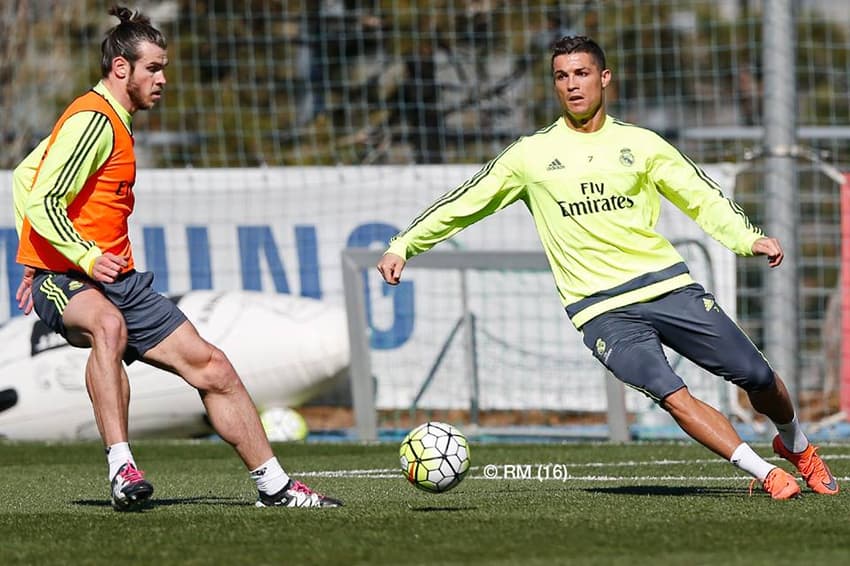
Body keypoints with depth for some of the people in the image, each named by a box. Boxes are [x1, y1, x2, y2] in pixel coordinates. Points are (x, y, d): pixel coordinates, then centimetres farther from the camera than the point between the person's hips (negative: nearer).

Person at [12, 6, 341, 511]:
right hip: (65, 280, -10)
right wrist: (87, 258, -28)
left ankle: (275, 486, 12)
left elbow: (25, 176, 26)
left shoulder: (116, 122, 18)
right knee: (108, 325, -43)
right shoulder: (93, 120, -13)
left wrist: (36, 264, 23)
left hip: (119, 280, 10)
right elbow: (41, 201, -21)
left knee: (211, 366, 5)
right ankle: (122, 468, -45)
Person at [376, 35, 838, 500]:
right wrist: (402, 246, 4)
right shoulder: (532, 153, 6)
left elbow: (702, 198, 9)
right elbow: (465, 204, 11)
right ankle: (766, 474, -14)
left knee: (756, 376, -1)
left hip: (667, 285, 2)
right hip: (601, 310, -2)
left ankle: (795, 445, 29)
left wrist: (748, 239, -8)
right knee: (673, 397, -22)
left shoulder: (640, 144, 8)